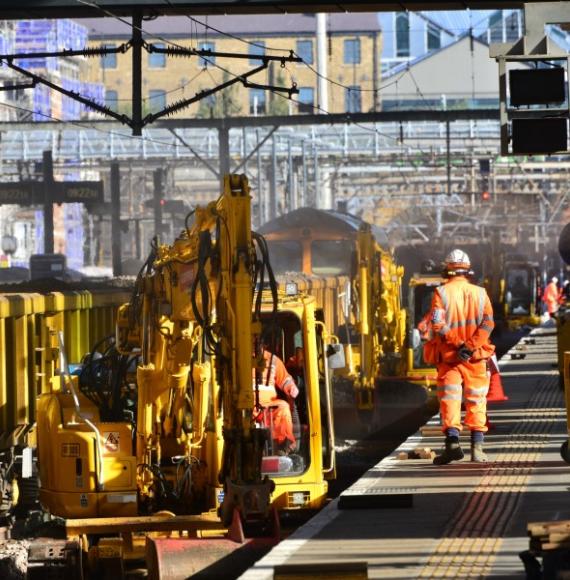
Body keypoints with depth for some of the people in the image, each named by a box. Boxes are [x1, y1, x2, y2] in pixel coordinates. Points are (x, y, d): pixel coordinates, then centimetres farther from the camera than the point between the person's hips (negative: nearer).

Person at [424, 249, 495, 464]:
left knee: (449, 399, 1)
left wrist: (456, 342, -11)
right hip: (475, 358, 2)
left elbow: (438, 324, -16)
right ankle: (477, 448, 6)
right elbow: (487, 323, -8)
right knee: (476, 402, 9)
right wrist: (470, 346, -14)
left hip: (448, 357, -2)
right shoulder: (480, 293, 3)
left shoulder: (441, 293, -3)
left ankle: (452, 441, -16)